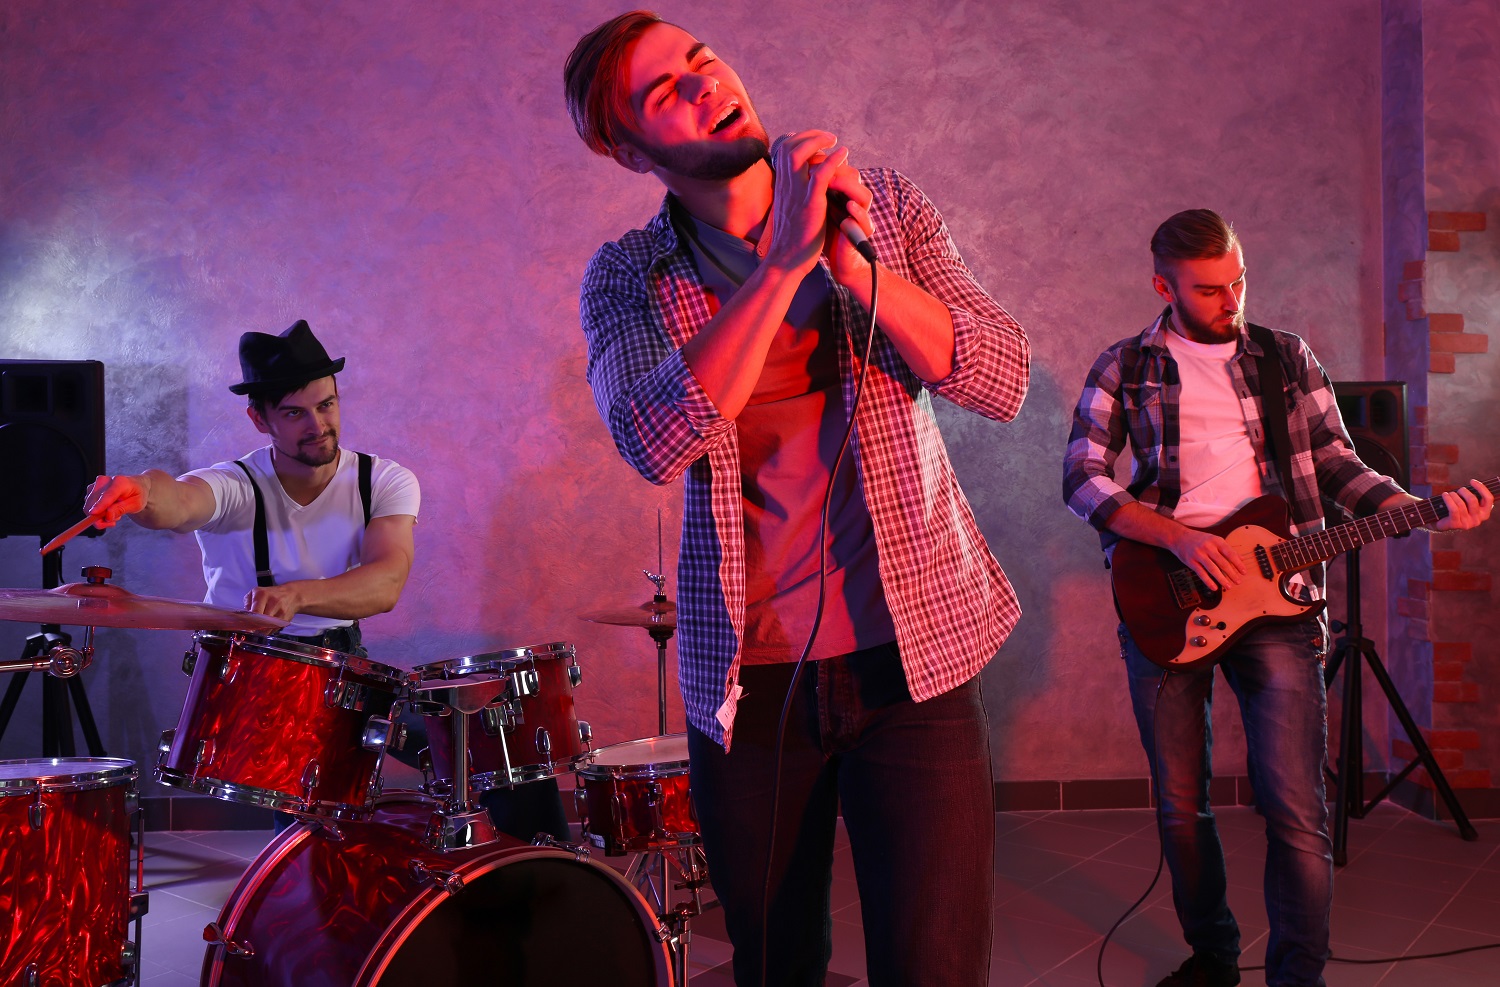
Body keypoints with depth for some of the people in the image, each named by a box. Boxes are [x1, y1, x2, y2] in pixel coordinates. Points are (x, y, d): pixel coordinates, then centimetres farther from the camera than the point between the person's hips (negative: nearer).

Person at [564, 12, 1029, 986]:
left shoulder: (884, 207, 3)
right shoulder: (627, 278, 0)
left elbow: (1003, 382, -7)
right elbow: (656, 441, -19)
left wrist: (850, 261, -19)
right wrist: (786, 259, -24)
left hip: (911, 653, 0)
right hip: (748, 676, 1)